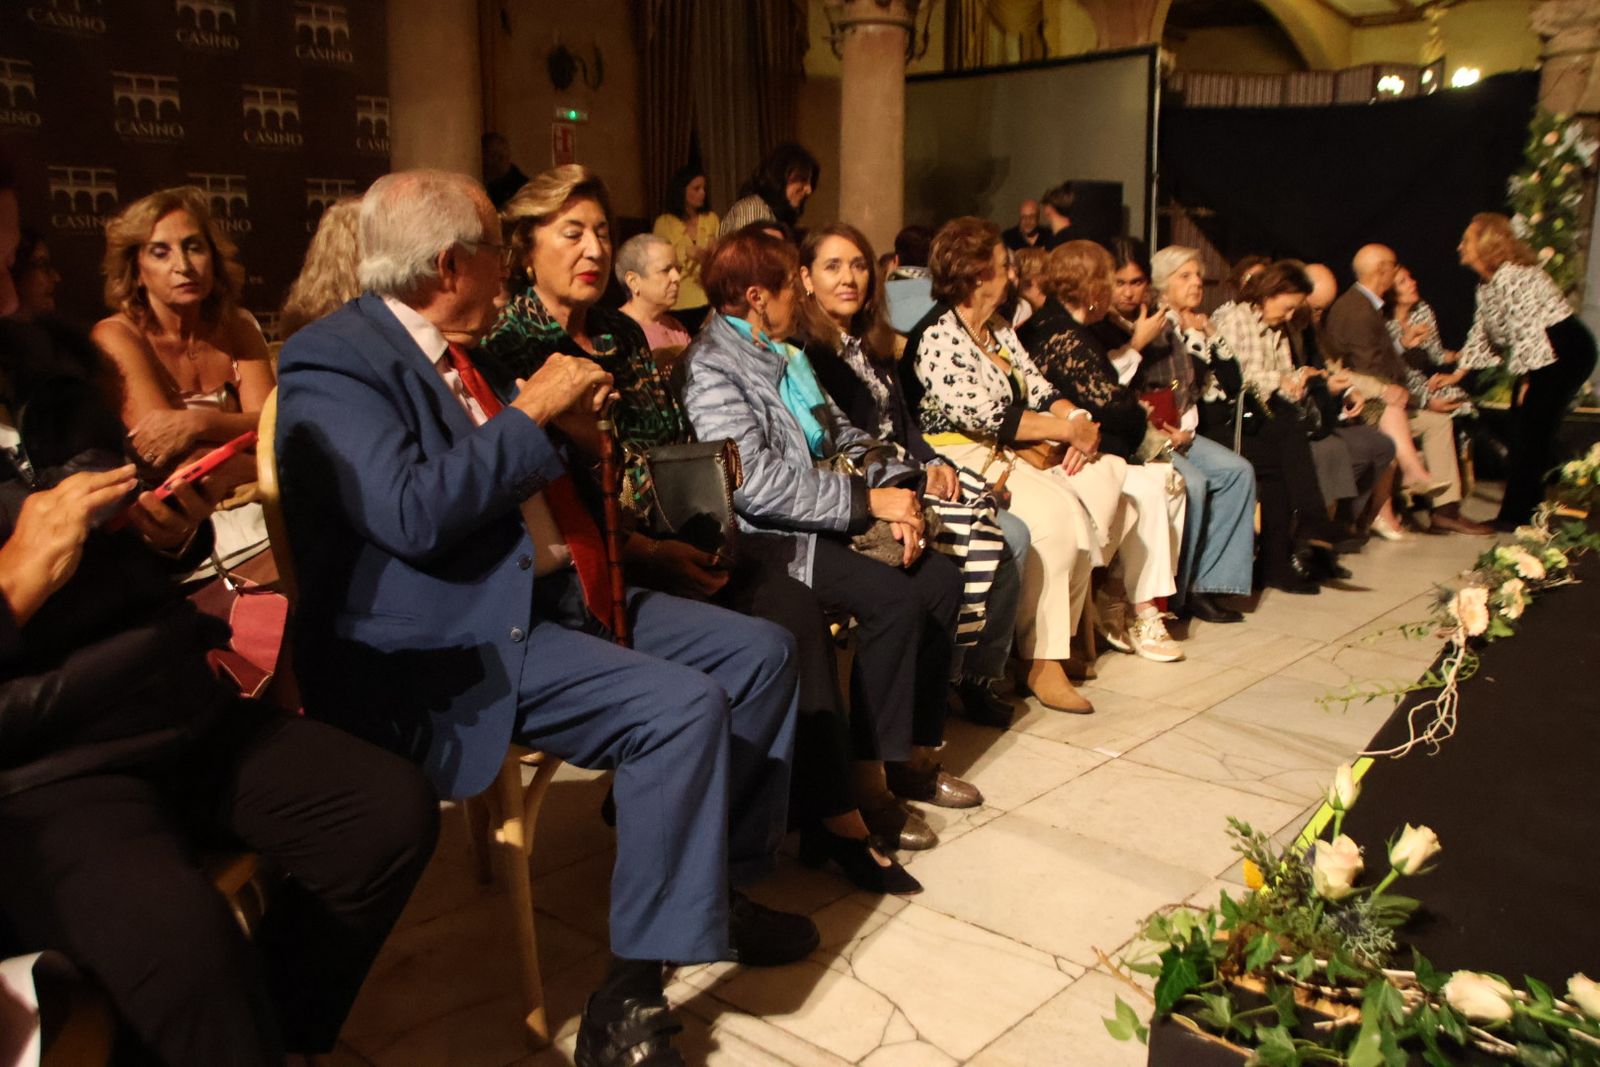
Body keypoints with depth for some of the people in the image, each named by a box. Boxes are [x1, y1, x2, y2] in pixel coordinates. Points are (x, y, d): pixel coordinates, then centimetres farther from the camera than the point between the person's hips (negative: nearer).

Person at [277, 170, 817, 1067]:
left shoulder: (457, 349, 14)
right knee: (684, 707, -27)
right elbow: (412, 514, -26)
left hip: (557, 594, 10)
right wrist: (530, 414, -17)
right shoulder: (334, 361, -12)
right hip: (456, 652, -9)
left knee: (761, 652, 5)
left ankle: (722, 888, 18)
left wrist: (569, 429, 6)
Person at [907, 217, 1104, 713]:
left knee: (1107, 480, -14)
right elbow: (982, 415, -18)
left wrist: (1079, 422, -5)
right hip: (960, 457, -9)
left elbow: (1040, 390, 16)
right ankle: (1042, 662, -19)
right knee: (1056, 512, -29)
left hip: (1012, 451, 9)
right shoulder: (937, 337, -10)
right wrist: (1067, 429, -12)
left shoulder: (999, 330, 19)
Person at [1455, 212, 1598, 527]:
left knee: (1532, 433, -8)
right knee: (1523, 432, 11)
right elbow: (1481, 333, 19)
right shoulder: (1486, 284, 13)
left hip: (1564, 351, -10)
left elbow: (1527, 330, -20)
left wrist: (1527, 380, -15)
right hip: (1543, 358, 10)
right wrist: (1457, 374, 16)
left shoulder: (1510, 276, -18)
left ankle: (1519, 514, -4)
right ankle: (1529, 508, 20)